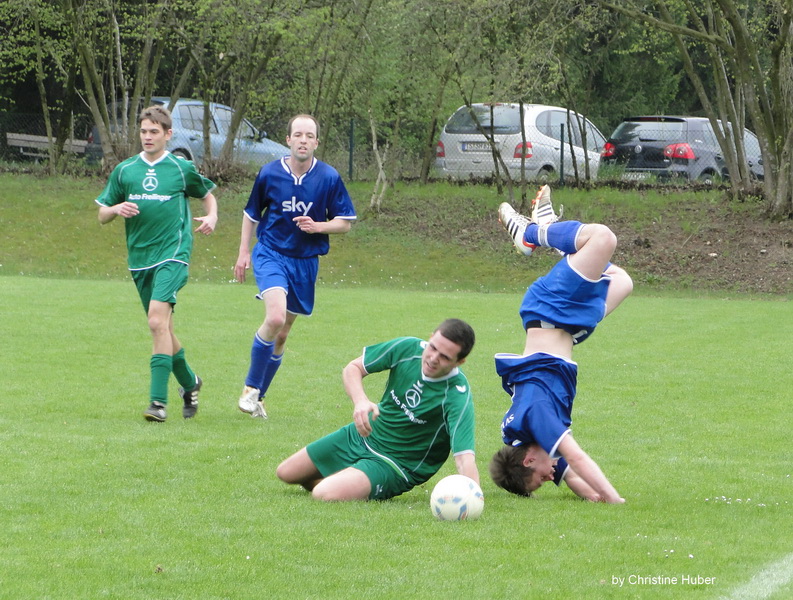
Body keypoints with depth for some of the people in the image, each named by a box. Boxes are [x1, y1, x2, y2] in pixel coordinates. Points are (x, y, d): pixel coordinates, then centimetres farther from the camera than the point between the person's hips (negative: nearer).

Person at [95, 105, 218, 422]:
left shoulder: (182, 168, 3)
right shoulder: (124, 170, 8)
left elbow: (208, 194, 20)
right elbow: (102, 214, 12)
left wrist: (211, 217, -1)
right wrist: (117, 209, -11)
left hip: (173, 254, -4)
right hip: (140, 258, 5)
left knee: (158, 319, -21)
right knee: (162, 328, 11)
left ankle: (159, 400, -23)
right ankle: (189, 382, 35)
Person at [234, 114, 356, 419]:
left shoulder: (329, 177, -5)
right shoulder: (269, 174, -4)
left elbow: (345, 222, 2)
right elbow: (251, 214, 11)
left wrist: (317, 226, -17)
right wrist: (244, 253, 6)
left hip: (306, 261, 2)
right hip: (271, 254, -2)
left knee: (282, 333, 10)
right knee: (275, 317, -25)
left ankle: (258, 396, 26)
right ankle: (251, 386, -9)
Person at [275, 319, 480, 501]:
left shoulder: (457, 396, -31)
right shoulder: (408, 348, -18)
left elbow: (464, 456, -41)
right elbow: (352, 368, -5)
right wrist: (360, 401, -26)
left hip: (397, 464, -6)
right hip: (362, 435, 6)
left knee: (324, 494, -28)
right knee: (285, 473, 14)